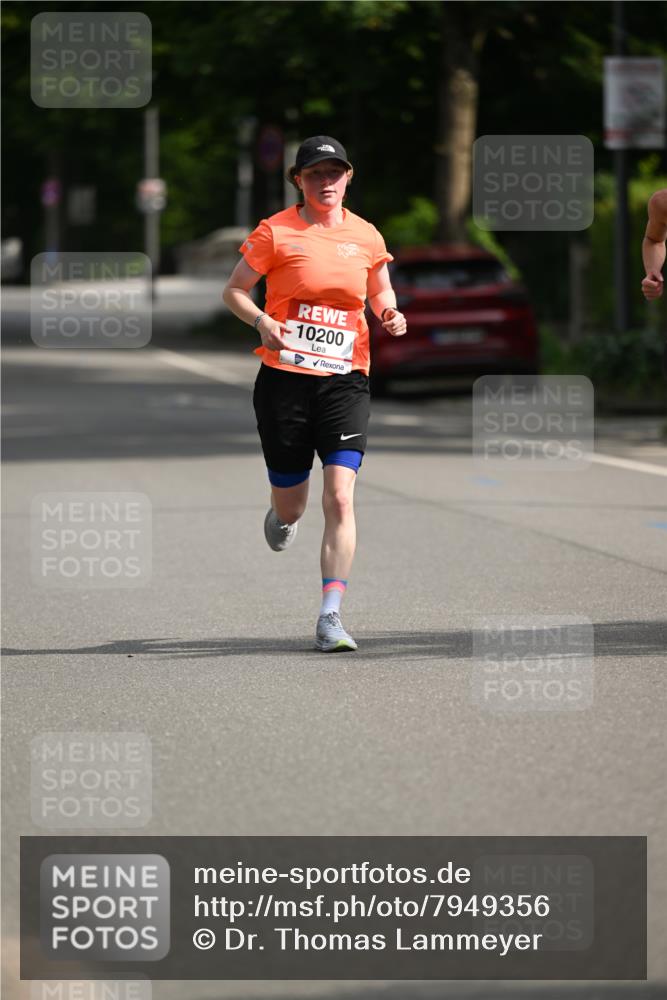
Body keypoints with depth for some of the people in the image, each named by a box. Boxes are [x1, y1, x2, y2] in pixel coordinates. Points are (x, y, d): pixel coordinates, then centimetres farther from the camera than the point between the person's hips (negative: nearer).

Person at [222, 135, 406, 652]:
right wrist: (262, 321, -14)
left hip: (345, 380, 1)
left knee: (340, 497, -15)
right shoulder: (276, 231, -1)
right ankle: (284, 515, 47)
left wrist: (390, 314, 1)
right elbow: (234, 290, 5)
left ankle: (331, 615, -13)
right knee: (291, 505, 6)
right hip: (284, 378, -1)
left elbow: (381, 292, 23)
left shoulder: (366, 236, 7)